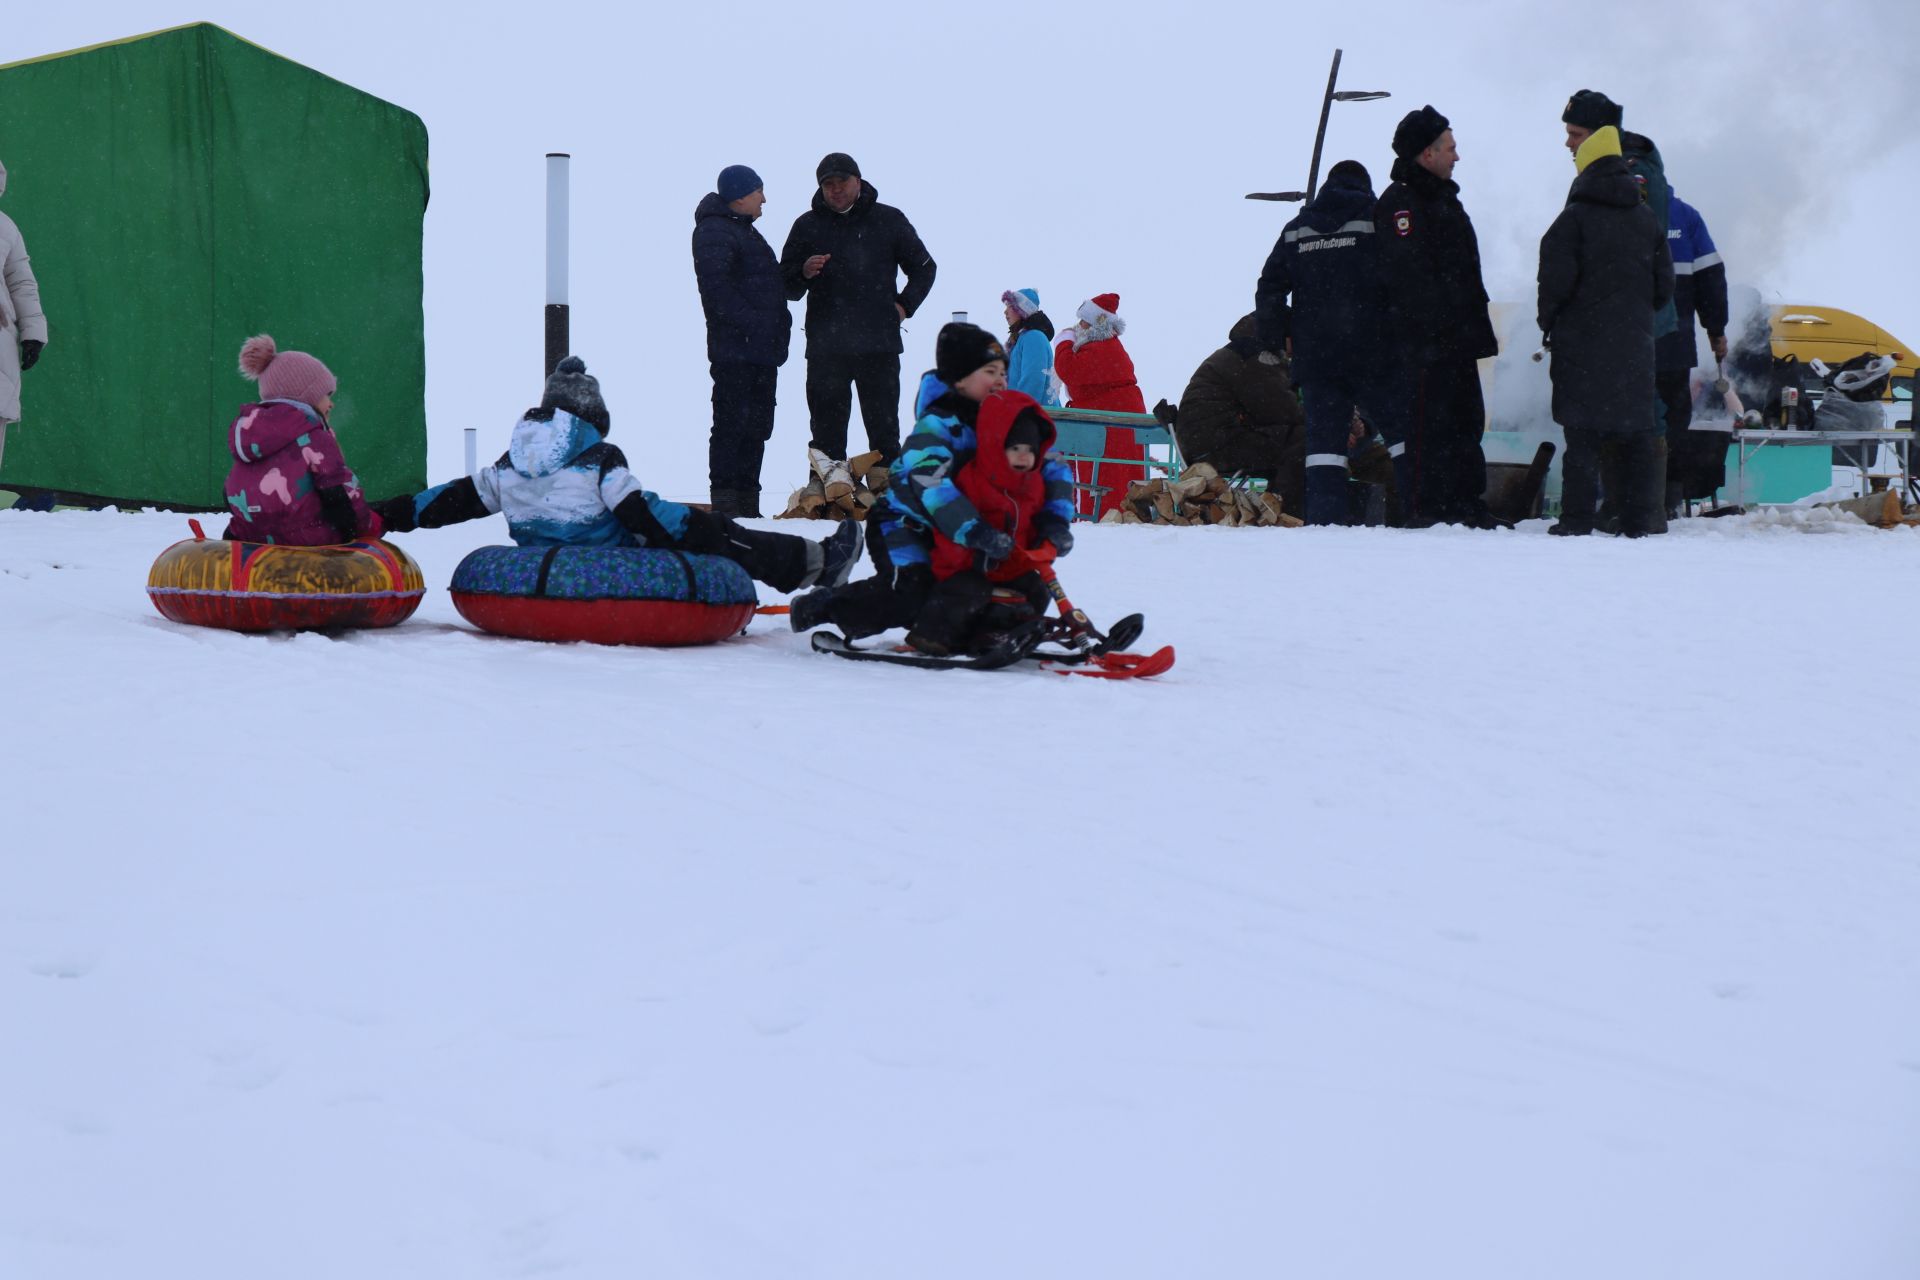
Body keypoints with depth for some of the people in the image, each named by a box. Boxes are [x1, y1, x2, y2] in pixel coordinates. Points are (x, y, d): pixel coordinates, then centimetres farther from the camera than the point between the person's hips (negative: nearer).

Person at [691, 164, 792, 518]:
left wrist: (778, 325, 18)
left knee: (757, 426, 11)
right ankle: (724, 502, -7)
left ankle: (748, 504, 17)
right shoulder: (715, 232, -9)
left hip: (761, 351, 10)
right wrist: (748, 322, -23)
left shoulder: (743, 230, 24)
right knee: (731, 424, -9)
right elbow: (716, 288, -21)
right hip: (734, 351, -10)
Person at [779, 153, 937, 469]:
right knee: (827, 434, 0)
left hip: (879, 346, 0)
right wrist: (804, 273, -9)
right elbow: (786, 287, 12)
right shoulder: (807, 226, 10)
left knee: (884, 432, 3)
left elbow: (924, 268, 20)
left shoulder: (889, 220, 9)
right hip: (825, 349, 0)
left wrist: (905, 305, 7)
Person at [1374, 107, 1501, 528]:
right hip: (1421, 345, -10)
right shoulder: (1400, 203, -11)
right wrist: (1437, 328, -24)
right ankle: (1424, 511, -6)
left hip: (1455, 341, 10)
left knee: (1464, 422, 13)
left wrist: (1478, 331, 19)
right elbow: (1407, 277, -20)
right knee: (1423, 426, -8)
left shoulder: (1443, 199, 21)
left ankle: (1466, 505, 19)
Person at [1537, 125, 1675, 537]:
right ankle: (1640, 518, 7)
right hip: (1635, 344, 4)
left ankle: (1577, 517, -6)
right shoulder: (1647, 220, 10)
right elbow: (1664, 287, 10)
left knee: (1583, 430, -4)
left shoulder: (1575, 217, -7)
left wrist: (1548, 325, 3)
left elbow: (1556, 278, -12)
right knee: (1634, 429, 8)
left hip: (1582, 342, -4)